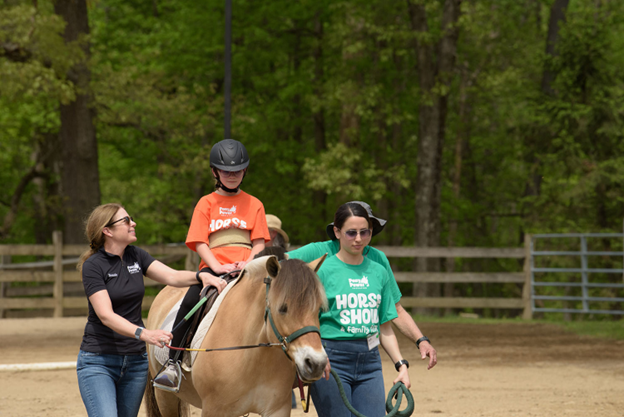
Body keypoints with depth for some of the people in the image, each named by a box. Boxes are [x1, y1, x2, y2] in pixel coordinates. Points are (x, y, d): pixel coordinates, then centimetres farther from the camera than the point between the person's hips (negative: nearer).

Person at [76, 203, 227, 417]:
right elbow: (106, 315, -22)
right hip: (98, 361, -6)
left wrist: (201, 276, -25)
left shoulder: (136, 256, 8)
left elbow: (172, 276, -4)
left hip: (135, 359, 6)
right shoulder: (93, 265, -12)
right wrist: (144, 333, -36)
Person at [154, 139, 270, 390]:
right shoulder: (206, 204, 13)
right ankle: (173, 364, -21)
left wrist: (247, 264, -14)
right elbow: (200, 242, 3)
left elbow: (259, 242, 7)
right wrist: (218, 267, -15)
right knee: (190, 302, -28)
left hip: (246, 268, 1)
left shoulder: (253, 204, 15)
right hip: (213, 267, 0)